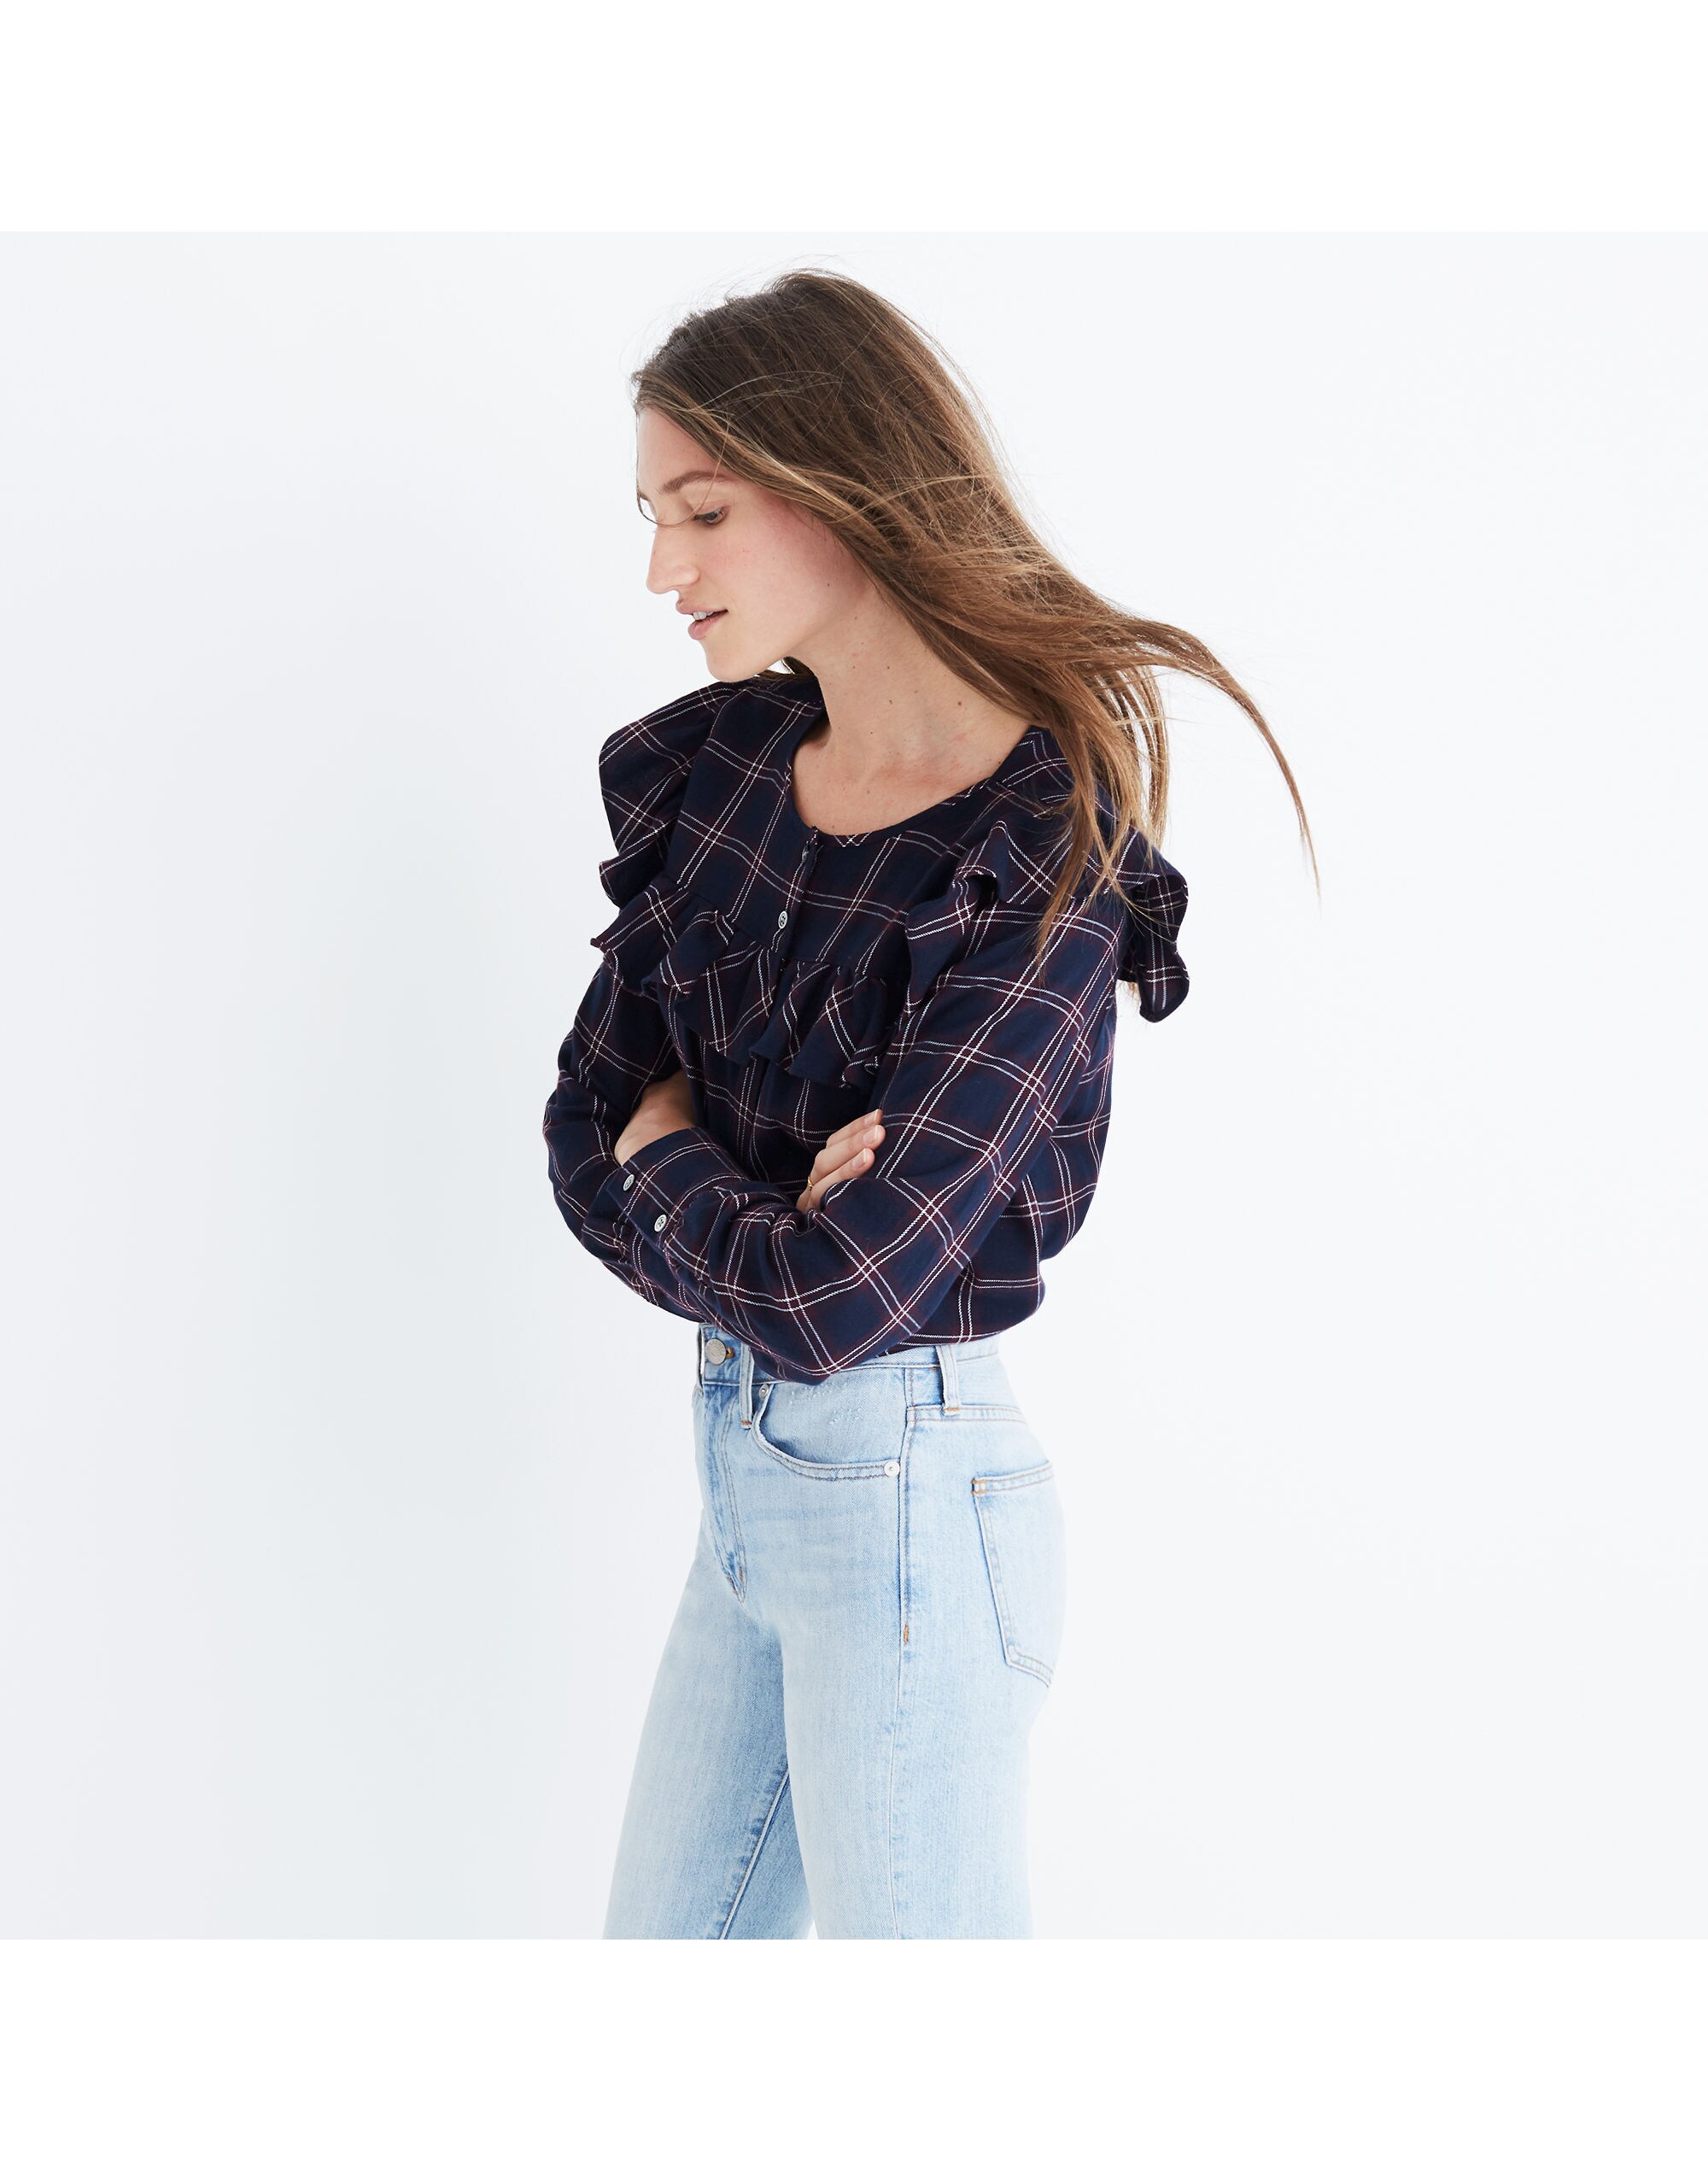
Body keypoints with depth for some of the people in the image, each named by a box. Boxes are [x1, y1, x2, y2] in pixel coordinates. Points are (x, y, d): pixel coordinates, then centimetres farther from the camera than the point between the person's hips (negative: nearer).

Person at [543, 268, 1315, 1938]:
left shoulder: (1043, 856, -19)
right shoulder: (715, 766, 3)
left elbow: (830, 1293, -24)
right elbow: (586, 1131, 4)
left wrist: (663, 1169, -6)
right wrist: (748, 1209, -15)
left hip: (905, 1498, -7)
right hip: (744, 1471, 8)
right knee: (659, 1936, 21)